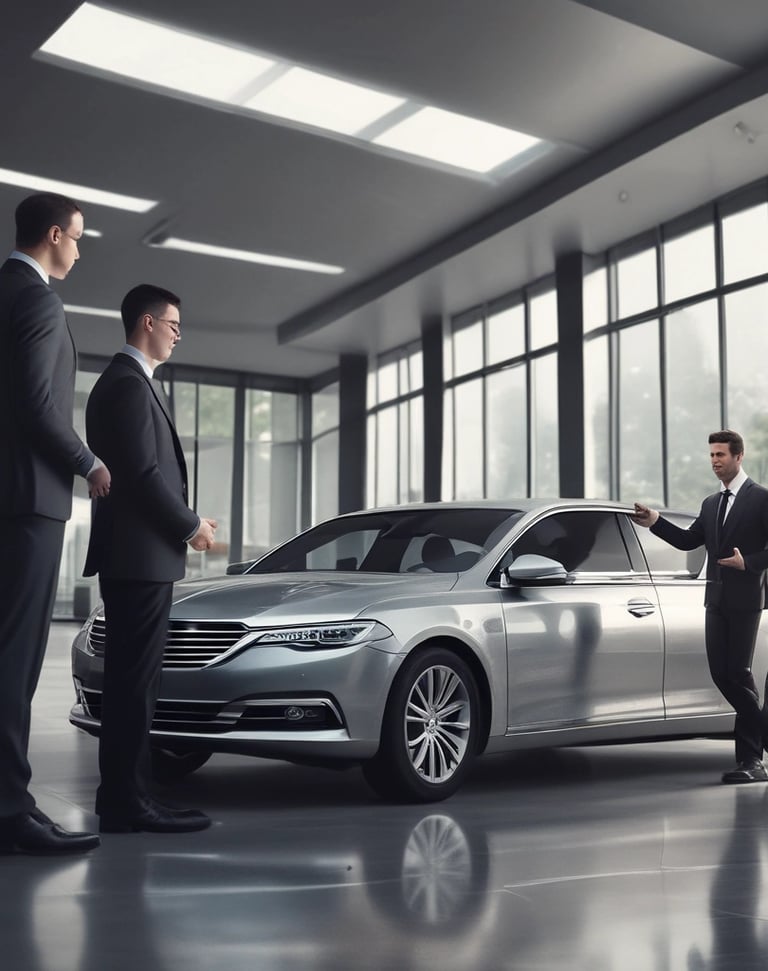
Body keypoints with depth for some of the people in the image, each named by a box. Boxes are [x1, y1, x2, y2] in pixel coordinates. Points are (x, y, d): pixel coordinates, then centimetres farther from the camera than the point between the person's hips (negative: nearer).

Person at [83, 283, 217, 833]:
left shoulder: (126, 381, 21)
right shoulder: (130, 383, -11)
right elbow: (142, 473, -19)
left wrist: (184, 524, 12)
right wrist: (191, 526, -8)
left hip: (137, 556, 10)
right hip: (140, 555, -10)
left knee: (133, 682, 10)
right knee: (136, 682, -9)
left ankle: (126, 798, 15)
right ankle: (127, 803, -5)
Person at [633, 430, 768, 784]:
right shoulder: (711, 504, 18)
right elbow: (688, 540, 12)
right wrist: (655, 522, 2)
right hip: (716, 599, 7)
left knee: (739, 673, -8)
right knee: (720, 672, 3)